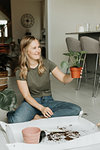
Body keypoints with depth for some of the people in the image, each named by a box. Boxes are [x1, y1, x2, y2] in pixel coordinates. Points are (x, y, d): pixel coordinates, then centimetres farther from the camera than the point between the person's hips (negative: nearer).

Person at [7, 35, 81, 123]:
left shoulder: (47, 63, -3)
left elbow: (64, 79, -7)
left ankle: (40, 118, -22)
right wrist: (41, 108, -26)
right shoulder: (21, 72, -7)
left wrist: (71, 76, -31)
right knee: (16, 121, -38)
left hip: (48, 100, 4)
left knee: (76, 109, -25)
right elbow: (26, 96, -11)